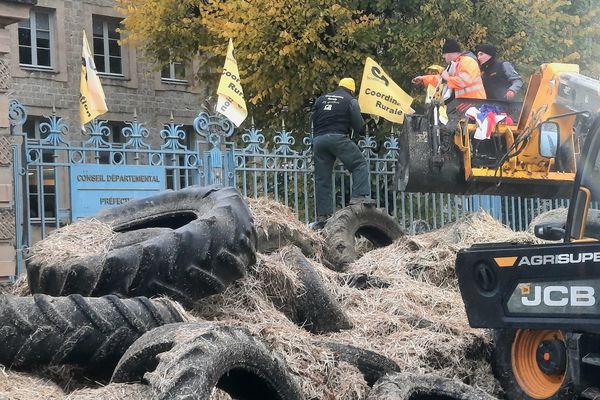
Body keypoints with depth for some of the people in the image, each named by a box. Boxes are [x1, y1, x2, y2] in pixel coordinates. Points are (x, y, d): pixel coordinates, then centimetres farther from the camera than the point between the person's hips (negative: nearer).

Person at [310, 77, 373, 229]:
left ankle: (322, 216, 4)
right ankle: (359, 196, -14)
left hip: (318, 139, 5)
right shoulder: (351, 101, 7)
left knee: (321, 179, 5)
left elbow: (313, 121, 18)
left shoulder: (321, 99, 20)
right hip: (338, 137, -5)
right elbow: (359, 126, 2)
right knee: (360, 164, 6)